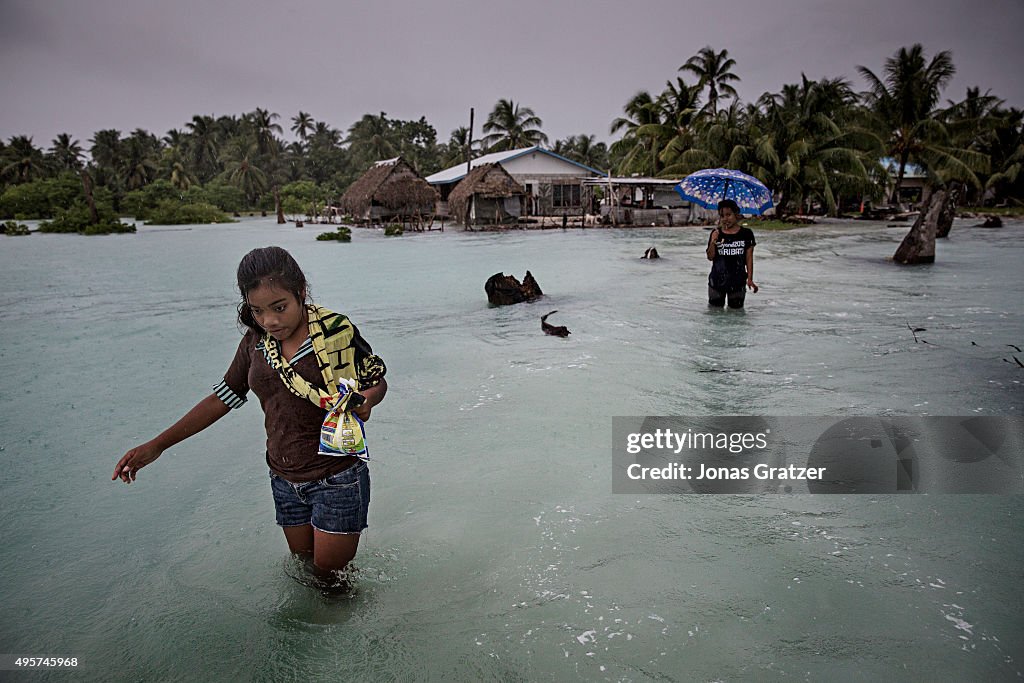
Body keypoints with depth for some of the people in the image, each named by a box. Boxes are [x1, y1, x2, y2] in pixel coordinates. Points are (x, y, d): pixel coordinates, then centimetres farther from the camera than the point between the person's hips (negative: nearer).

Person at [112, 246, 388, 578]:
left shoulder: (337, 332, -15)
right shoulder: (255, 342, -1)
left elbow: (378, 380, -2)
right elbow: (224, 397, 10)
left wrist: (366, 400, -27)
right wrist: (157, 445, 9)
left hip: (336, 479, -5)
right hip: (285, 480, 5)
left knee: (331, 574, 7)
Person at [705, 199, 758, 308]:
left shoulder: (746, 234, -1)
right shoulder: (716, 233, 0)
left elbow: (749, 257, 1)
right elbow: (710, 257, -5)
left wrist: (750, 279, -5)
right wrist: (713, 242, -22)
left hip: (738, 281, 0)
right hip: (717, 280, 0)